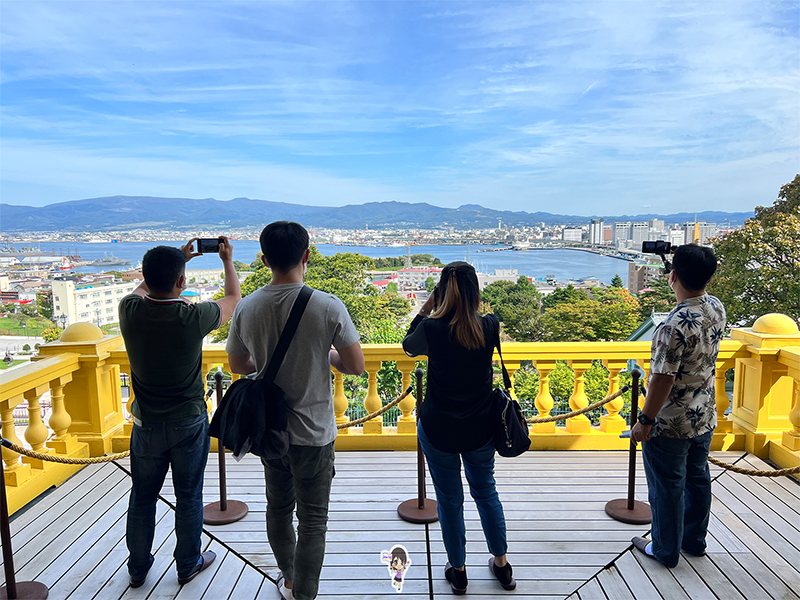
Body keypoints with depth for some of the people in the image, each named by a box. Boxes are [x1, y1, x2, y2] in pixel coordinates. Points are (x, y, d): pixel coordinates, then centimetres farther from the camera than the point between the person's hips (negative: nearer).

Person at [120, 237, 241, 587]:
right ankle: (188, 564, 33)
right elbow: (233, 299, -2)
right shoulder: (193, 318, -23)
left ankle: (138, 568, 37)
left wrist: (179, 258, 17)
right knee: (188, 496, 15)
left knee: (142, 497, 20)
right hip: (189, 424, -3)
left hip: (146, 424, 3)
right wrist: (227, 260, 12)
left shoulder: (130, 311, -15)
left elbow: (144, 287, 11)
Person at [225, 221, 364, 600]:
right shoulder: (328, 307, -19)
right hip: (313, 432, -4)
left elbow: (237, 366, 6)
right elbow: (356, 366, -13)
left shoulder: (246, 308, -8)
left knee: (278, 509, 24)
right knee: (312, 520, 10)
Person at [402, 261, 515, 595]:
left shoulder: (432, 329, -20)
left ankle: (458, 570, 33)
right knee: (486, 492, 24)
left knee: (449, 500, 16)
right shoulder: (490, 327, -13)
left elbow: (409, 346, 2)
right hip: (480, 429, 3)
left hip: (438, 430, -2)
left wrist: (425, 310, 1)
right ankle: (501, 563, 38)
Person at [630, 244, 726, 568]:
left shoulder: (674, 326, -30)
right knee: (698, 478, 23)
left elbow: (663, 380, -26)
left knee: (668, 487, 10)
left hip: (670, 425, -8)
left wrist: (645, 421, -16)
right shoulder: (717, 309, -5)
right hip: (705, 419, 8)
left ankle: (666, 550, 28)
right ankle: (694, 539, 42)